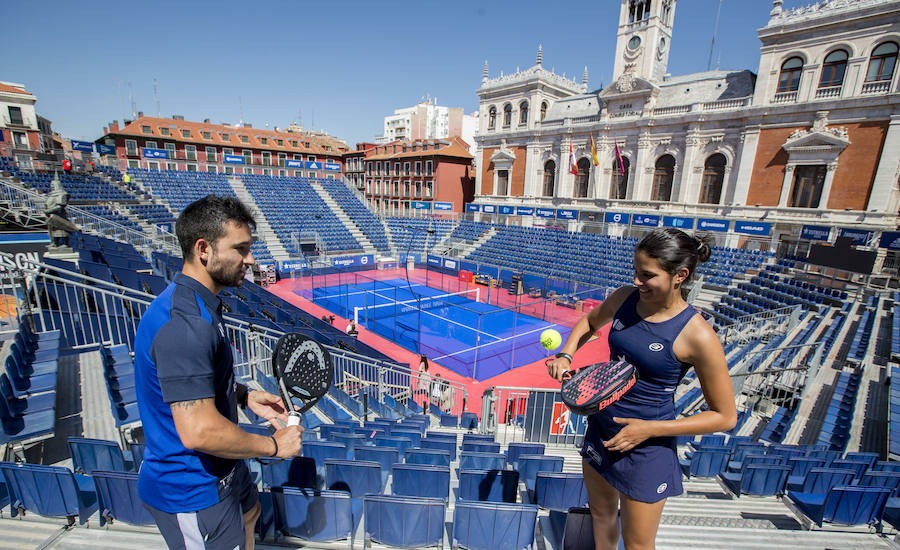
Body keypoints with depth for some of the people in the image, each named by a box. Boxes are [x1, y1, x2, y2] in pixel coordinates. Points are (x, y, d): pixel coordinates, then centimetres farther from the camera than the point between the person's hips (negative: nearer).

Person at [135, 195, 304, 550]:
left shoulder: (199, 305, 1)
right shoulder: (184, 324, -34)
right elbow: (198, 431, -37)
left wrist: (245, 396, 3)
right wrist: (274, 446, -23)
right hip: (192, 493, -10)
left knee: (248, 512, 32)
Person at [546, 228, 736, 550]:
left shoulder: (697, 337, -23)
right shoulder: (625, 298, -8)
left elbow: (725, 416, -13)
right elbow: (589, 322, 14)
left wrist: (649, 429, -20)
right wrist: (565, 355, -3)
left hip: (646, 449, -5)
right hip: (601, 427, 5)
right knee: (601, 515, 26)